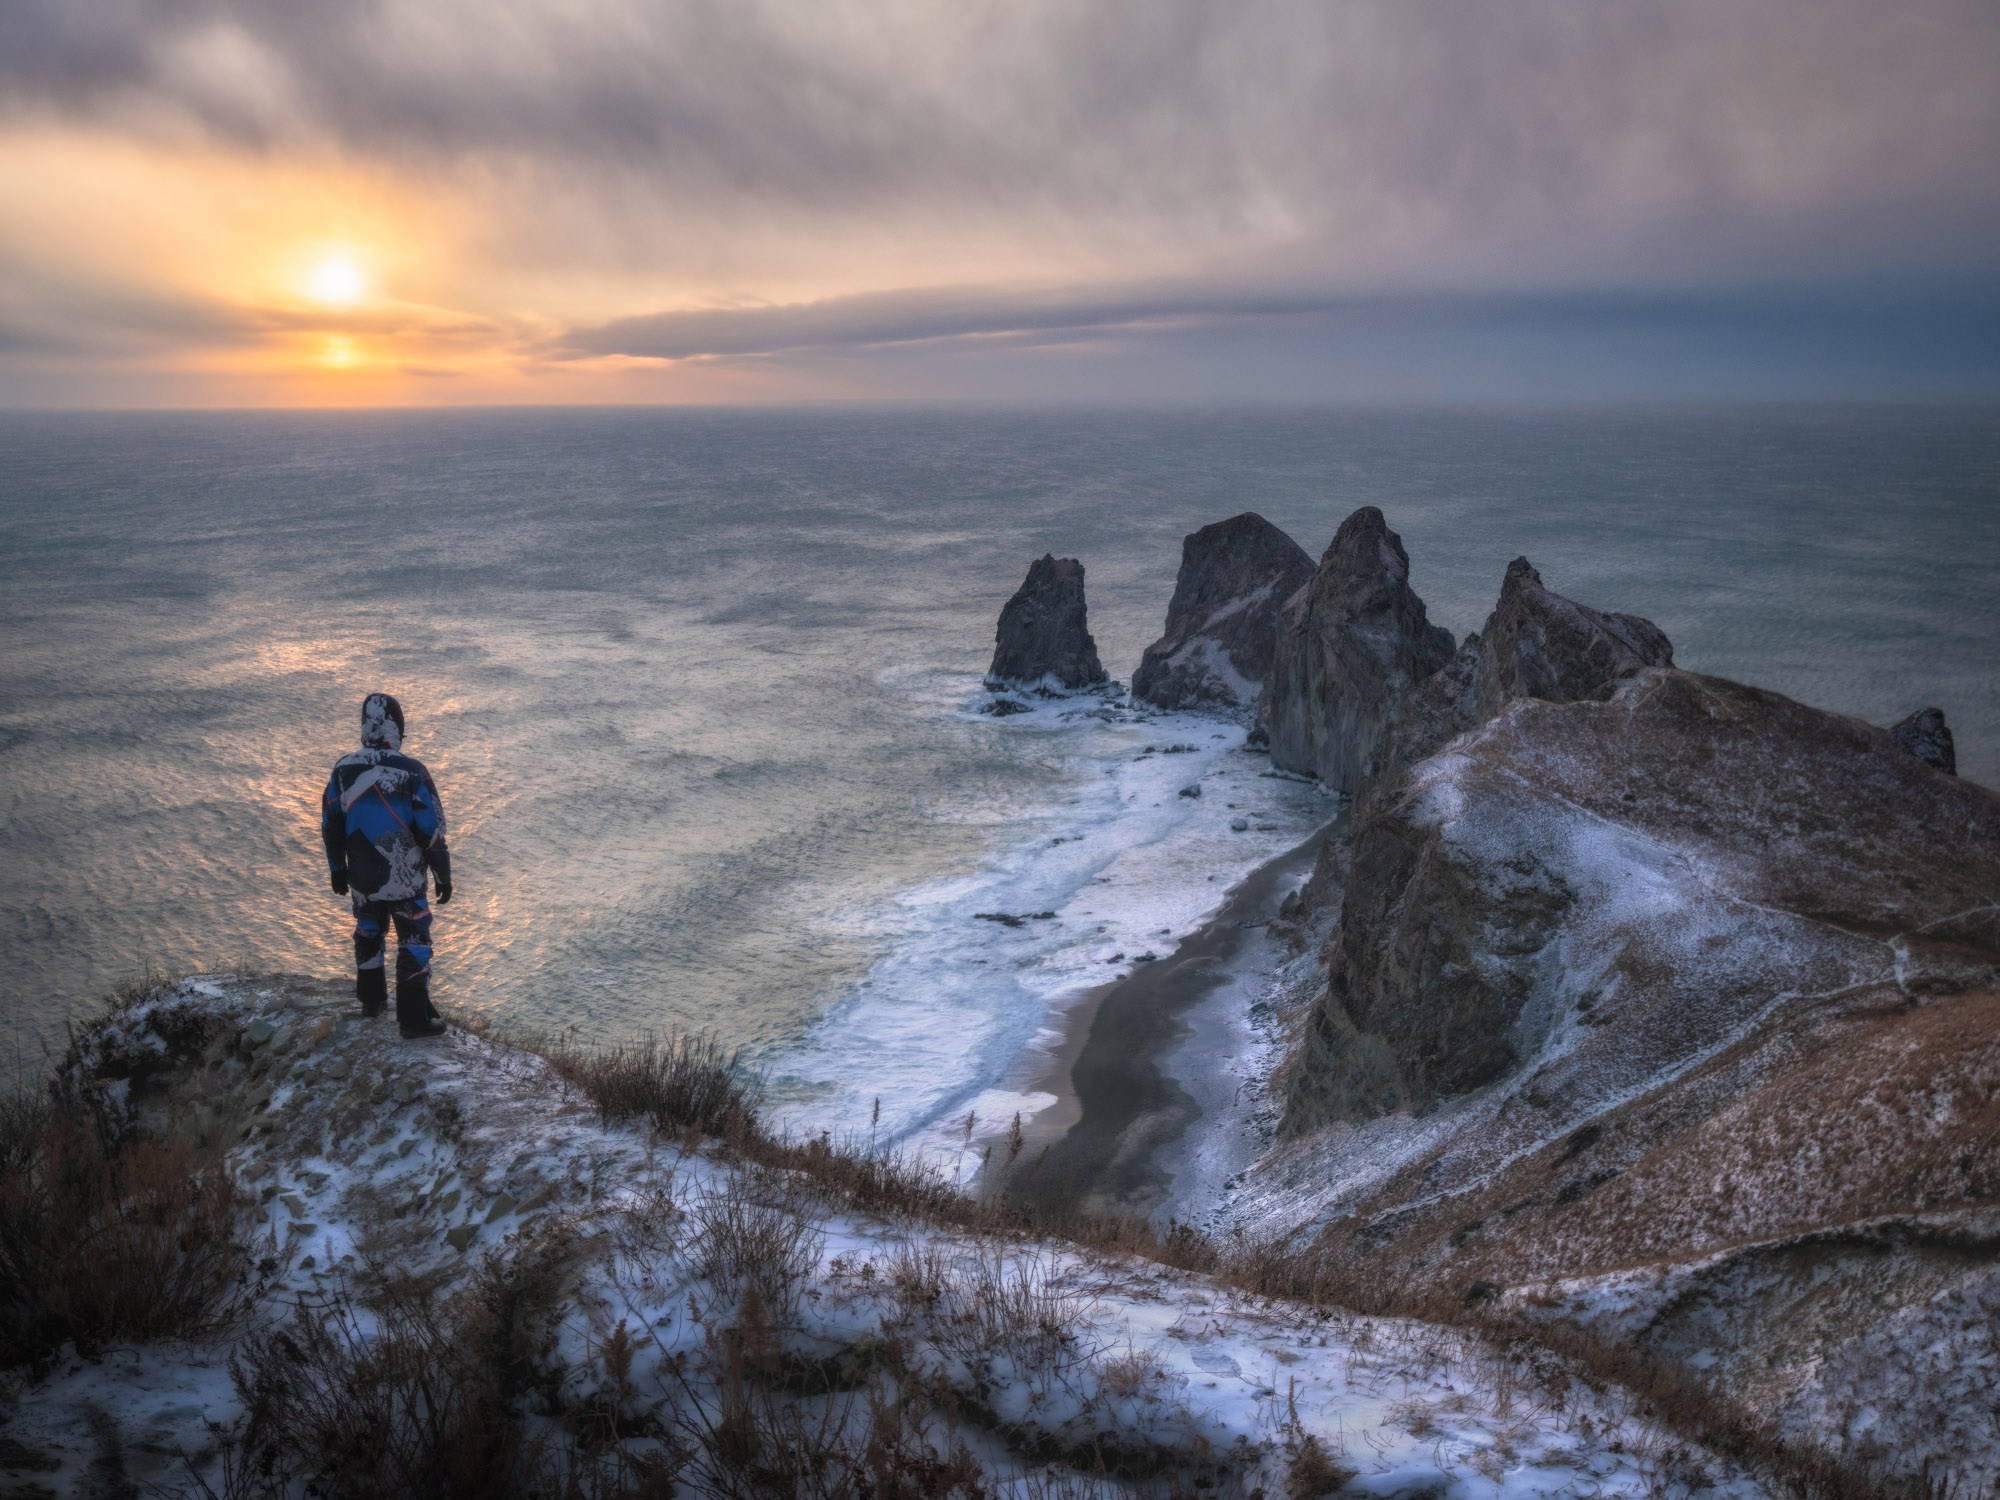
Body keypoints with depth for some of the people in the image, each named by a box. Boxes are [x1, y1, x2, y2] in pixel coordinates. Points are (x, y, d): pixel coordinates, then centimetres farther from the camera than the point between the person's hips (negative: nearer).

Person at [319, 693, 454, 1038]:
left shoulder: (343, 770, -6)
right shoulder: (411, 773, -19)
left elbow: (330, 827, 4)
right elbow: (433, 832, -15)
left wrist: (337, 870, 18)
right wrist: (444, 877, -2)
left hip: (361, 880, 4)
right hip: (404, 881, -4)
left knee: (368, 934, 25)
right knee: (413, 943, 8)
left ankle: (371, 1000, 41)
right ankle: (415, 1019, 11)